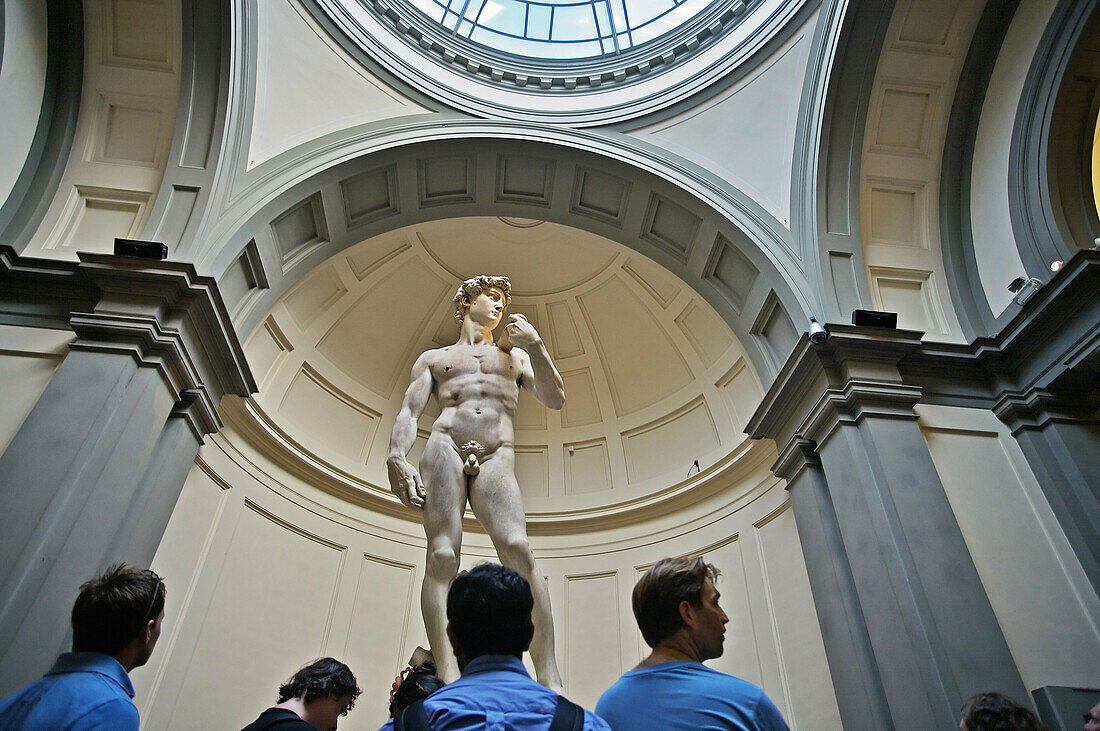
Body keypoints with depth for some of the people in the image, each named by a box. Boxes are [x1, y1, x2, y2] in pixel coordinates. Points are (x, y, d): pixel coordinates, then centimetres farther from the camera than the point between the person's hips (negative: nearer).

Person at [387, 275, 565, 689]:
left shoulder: (515, 356, 31)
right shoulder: (434, 358, 26)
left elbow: (555, 400, 17)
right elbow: (409, 410, 11)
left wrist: (535, 345, 7)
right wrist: (397, 458, -8)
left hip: (496, 458, 0)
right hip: (445, 446, 0)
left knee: (518, 552, -20)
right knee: (442, 555, -16)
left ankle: (549, 679, -24)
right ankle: (447, 677, -17)